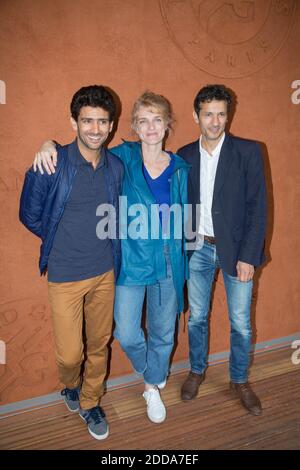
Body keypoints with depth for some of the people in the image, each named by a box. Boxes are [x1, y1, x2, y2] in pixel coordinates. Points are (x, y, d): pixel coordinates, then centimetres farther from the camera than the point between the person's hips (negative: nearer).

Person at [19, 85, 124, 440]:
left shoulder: (116, 167, -1)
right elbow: (29, 214, -1)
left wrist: (93, 241, 4)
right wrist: (62, 240, 6)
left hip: (105, 272, 4)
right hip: (65, 276, -3)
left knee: (99, 345, 15)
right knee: (70, 353, 5)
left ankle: (89, 403, 41)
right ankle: (70, 385, 41)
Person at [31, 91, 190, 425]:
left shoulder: (180, 168, 0)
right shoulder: (123, 158, -5)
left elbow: (184, 221, 7)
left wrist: (185, 264, 5)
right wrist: (50, 145, -15)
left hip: (168, 265, 2)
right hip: (130, 262, -1)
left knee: (163, 332, 15)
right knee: (127, 334, 5)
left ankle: (153, 386, 45)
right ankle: (153, 371, 42)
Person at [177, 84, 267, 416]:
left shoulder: (248, 152, -7)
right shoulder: (185, 156, 2)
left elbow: (257, 207, -9)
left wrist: (248, 256, -13)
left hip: (236, 250, -2)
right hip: (198, 249, 2)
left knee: (240, 323, 9)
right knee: (196, 317, 15)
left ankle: (239, 381, 34)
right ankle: (197, 370, 39)